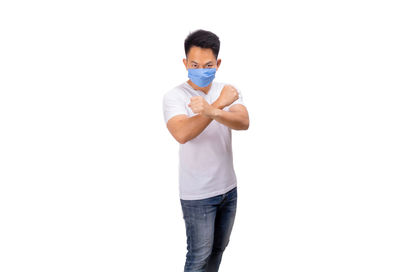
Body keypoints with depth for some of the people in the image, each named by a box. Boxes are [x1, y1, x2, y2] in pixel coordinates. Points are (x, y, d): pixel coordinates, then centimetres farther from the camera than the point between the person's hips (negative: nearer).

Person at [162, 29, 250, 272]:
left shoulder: (229, 91, -1)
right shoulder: (174, 97, -14)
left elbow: (243, 123, -20)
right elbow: (182, 134, -32)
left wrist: (211, 111, -40)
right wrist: (219, 103, -34)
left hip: (228, 187, 5)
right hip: (197, 195, -5)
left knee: (218, 249, 21)